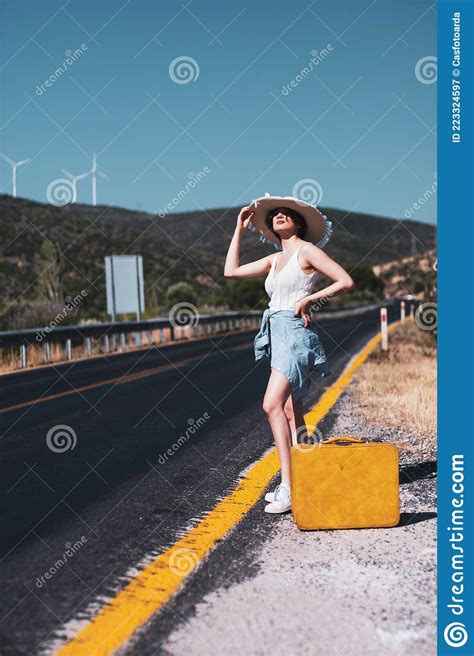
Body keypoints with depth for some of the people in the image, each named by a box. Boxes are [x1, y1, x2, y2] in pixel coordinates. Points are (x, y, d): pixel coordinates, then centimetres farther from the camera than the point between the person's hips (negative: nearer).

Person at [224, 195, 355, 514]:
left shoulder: (306, 250, -3)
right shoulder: (275, 259, 19)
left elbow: (346, 282, -9)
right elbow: (231, 270, 21)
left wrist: (308, 299, -12)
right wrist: (240, 228, 22)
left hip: (295, 333, -9)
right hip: (278, 335, 9)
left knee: (273, 404, -22)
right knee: (291, 413, 9)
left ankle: (288, 487, -24)